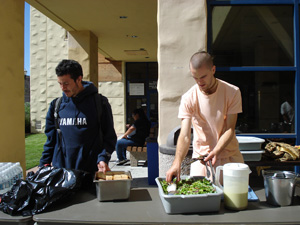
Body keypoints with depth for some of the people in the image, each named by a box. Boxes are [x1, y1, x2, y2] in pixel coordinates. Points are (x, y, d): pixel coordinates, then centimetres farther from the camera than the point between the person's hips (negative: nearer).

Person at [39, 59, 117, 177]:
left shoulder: (99, 103, -3)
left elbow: (109, 136, -2)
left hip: (91, 171, -3)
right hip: (60, 171, 3)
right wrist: (44, 164, 5)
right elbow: (51, 139, 13)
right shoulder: (56, 105, 7)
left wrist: (103, 159, -15)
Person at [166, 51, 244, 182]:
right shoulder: (188, 98, -12)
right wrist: (177, 162, -35)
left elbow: (230, 129, -10)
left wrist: (216, 151, -27)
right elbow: (185, 136, -19)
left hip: (229, 155, 1)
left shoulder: (232, 92, -10)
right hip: (201, 157, 0)